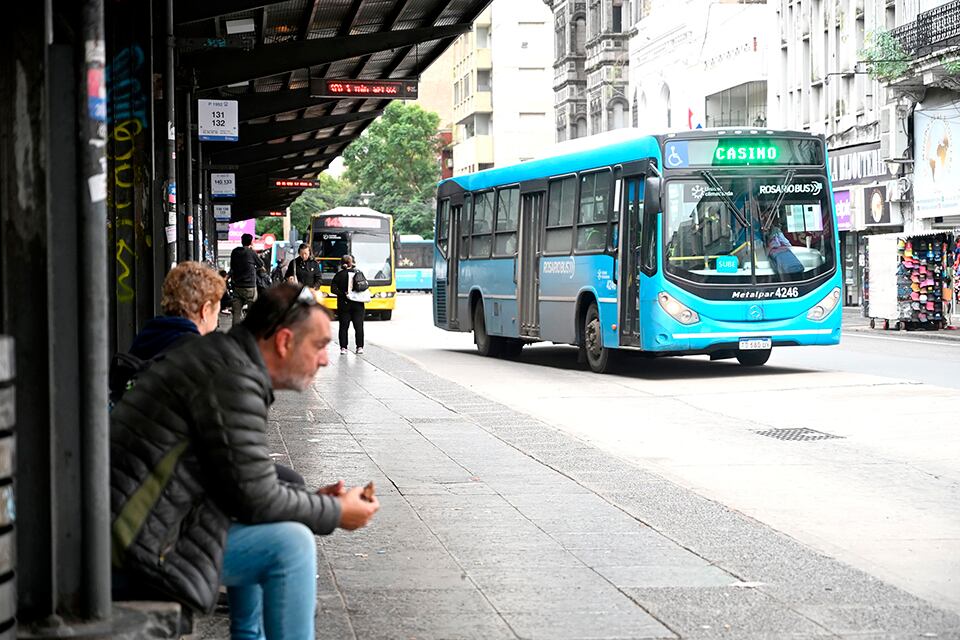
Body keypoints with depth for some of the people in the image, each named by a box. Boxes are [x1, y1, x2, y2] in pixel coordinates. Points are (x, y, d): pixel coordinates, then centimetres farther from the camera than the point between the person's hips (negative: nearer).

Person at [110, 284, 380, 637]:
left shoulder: (221, 356, 14)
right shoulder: (233, 378, -18)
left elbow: (243, 482, 21)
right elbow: (256, 499, -16)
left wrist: (314, 499, 13)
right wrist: (336, 513, -2)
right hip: (137, 548, -11)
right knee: (290, 542, -14)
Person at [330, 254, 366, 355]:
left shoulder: (339, 275, -3)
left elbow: (333, 289, -10)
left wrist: (343, 294, -9)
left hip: (344, 305, -1)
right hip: (358, 305, 1)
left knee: (344, 327, 5)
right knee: (359, 327, 5)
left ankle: (343, 348, 1)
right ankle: (359, 347, 1)